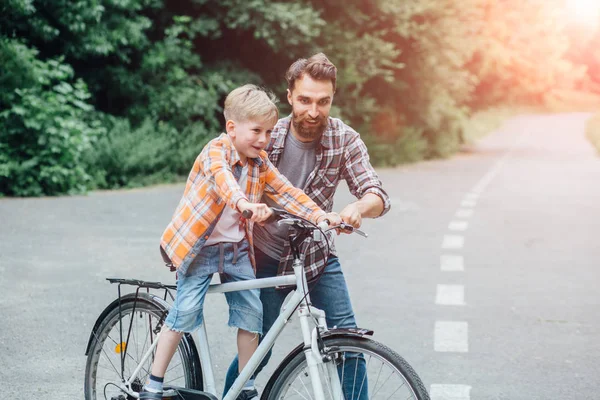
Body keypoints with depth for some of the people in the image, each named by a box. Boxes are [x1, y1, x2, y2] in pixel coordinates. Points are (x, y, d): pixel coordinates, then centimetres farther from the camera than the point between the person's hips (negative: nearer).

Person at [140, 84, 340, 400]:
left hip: (237, 247, 6)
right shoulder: (215, 151, -18)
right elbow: (222, 178, -39)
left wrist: (319, 215, -17)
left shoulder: (260, 163, 3)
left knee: (252, 312, 2)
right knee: (185, 310, -12)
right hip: (199, 244, -6)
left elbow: (286, 192, -1)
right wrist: (244, 203, -59)